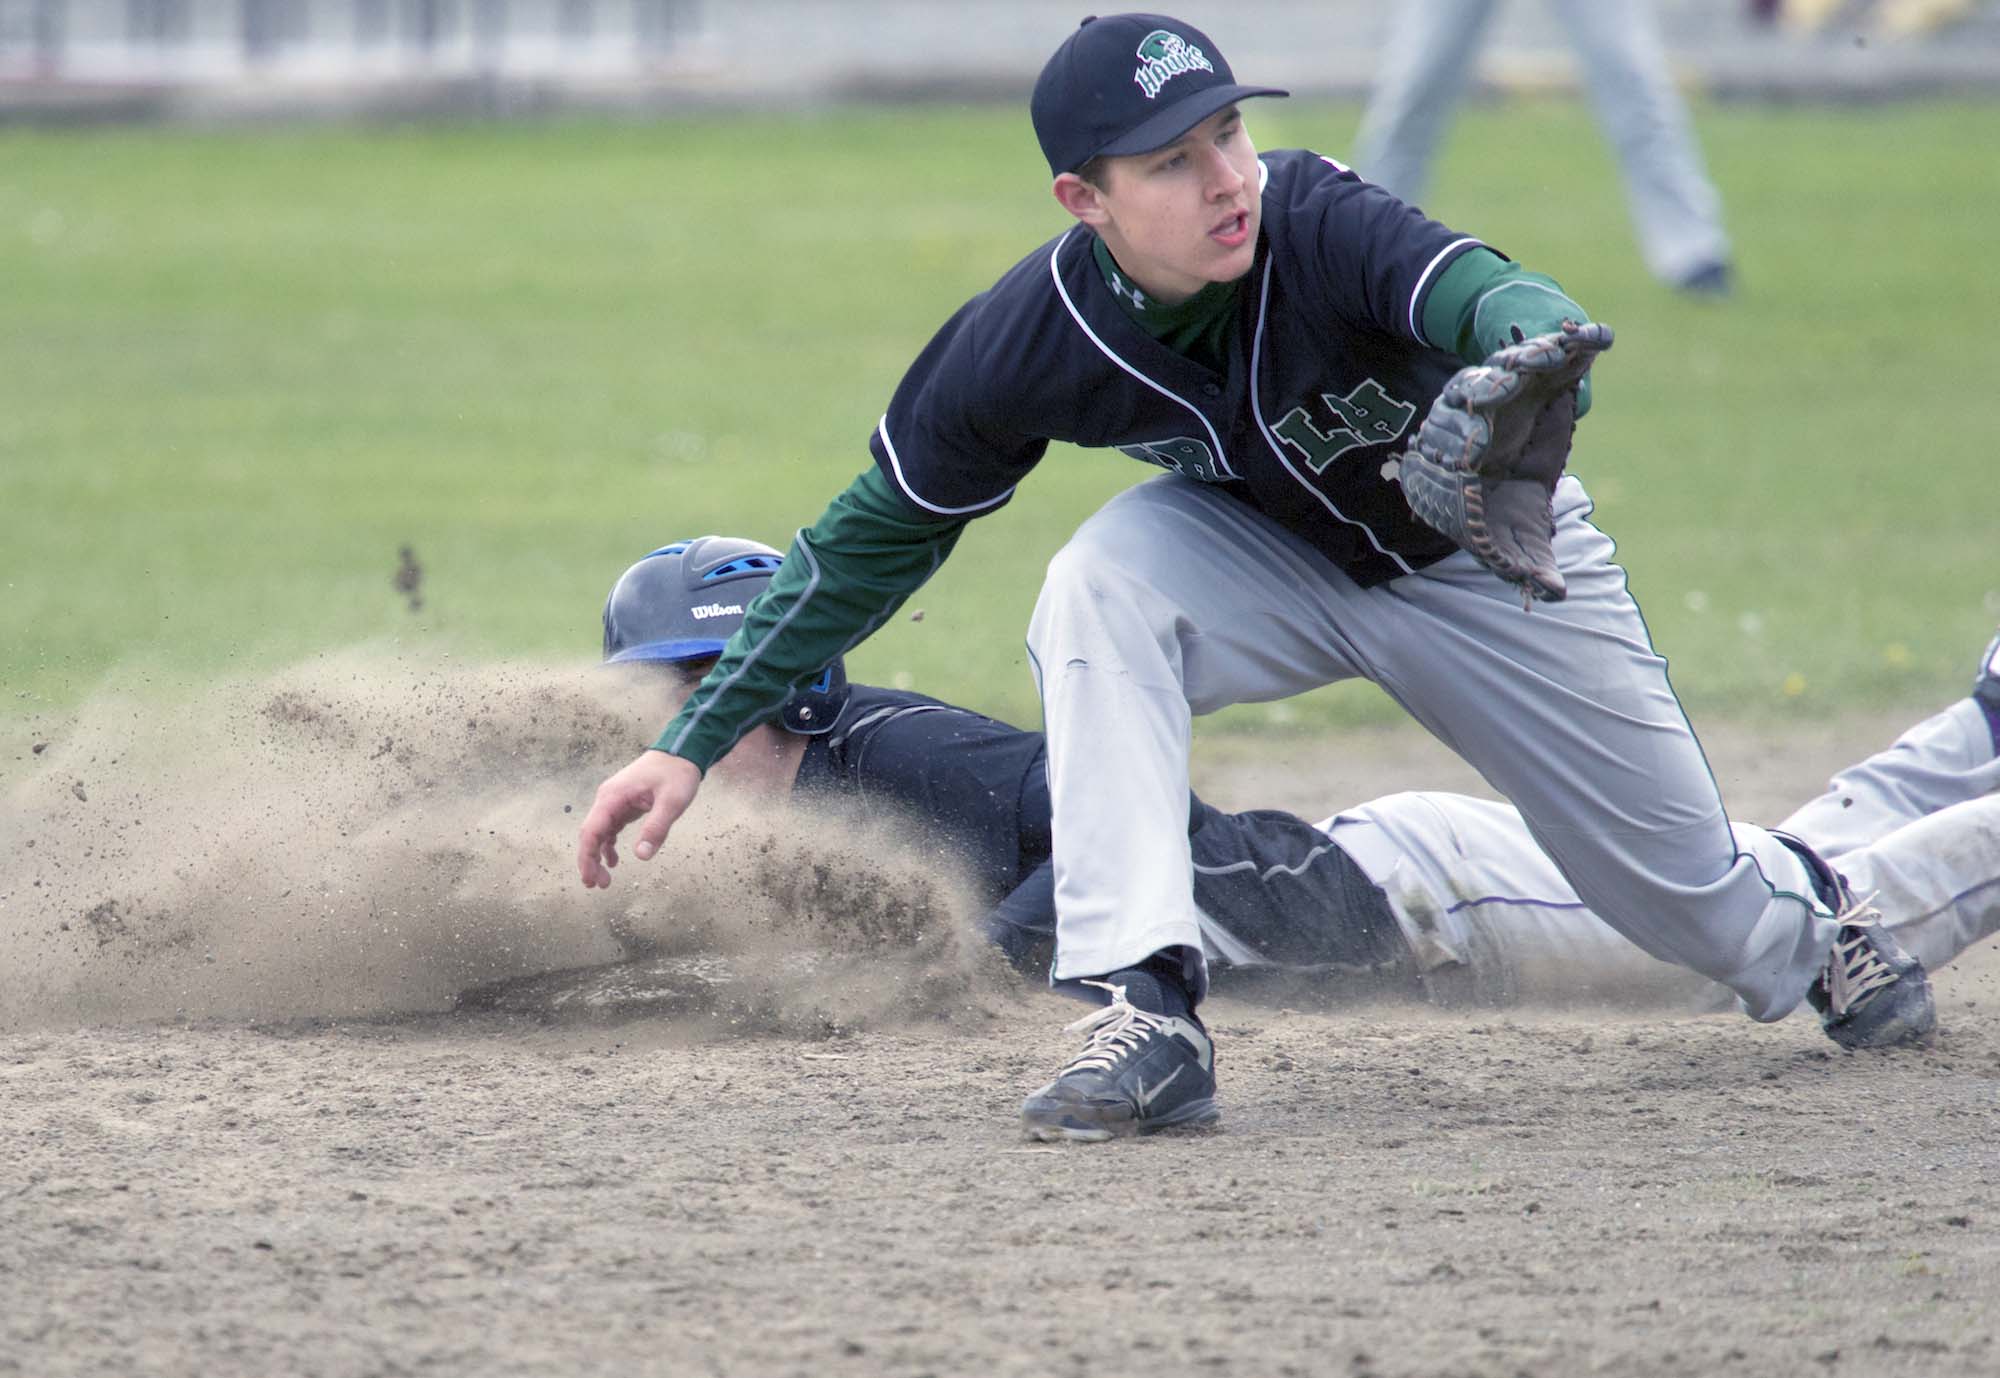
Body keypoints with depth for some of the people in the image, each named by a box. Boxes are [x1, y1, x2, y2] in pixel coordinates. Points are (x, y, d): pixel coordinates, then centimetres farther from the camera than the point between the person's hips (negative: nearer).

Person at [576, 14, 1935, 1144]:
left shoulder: (1315, 222, -39)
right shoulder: (1026, 345, -29)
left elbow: (1482, 293, -58)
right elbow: (874, 539, -16)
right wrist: (697, 741, -19)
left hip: (1491, 558, -1)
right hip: (1276, 557, 2)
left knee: (1697, 904, 9)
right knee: (1100, 584, -32)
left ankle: (1802, 904, 49)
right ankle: (1151, 1014, -31)